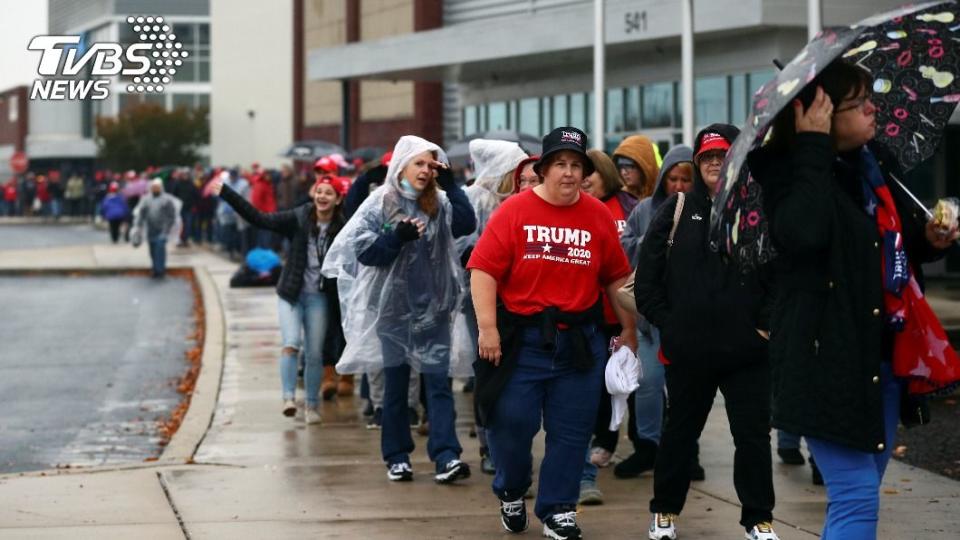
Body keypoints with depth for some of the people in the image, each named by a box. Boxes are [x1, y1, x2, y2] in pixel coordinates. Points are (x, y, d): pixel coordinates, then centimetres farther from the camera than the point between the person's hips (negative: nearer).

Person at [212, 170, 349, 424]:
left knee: (314, 354, 5)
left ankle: (312, 405, 19)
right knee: (291, 344, -17)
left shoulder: (341, 229, -6)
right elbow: (259, 218, -10)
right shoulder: (298, 218, -7)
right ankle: (288, 398, -11)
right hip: (291, 293, -1)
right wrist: (226, 193, -15)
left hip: (319, 298, 1)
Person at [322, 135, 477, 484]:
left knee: (438, 381, -7)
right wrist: (398, 237, -21)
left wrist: (450, 185, -16)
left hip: (433, 308, 1)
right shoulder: (380, 203, -3)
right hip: (393, 307, -1)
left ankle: (446, 456, -13)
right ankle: (397, 457, 17)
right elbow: (363, 250, -8)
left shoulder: (438, 204, 4)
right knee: (396, 383, 8)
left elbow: (468, 224, -12)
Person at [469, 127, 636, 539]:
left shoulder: (598, 216, 3)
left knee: (571, 431, 5)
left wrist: (628, 329, 11)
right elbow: (484, 269, -9)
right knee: (511, 422, 1)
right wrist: (487, 327, -16)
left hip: (580, 341, 2)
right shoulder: (514, 211, -5)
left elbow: (617, 277, 11)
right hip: (519, 338, -2)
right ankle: (510, 492, 28)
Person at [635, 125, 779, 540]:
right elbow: (647, 276, 5)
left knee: (753, 433, 3)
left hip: (748, 350, -1)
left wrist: (766, 324, -6)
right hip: (688, 350, 1)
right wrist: (665, 323, -1)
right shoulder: (676, 212, 5)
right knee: (680, 431, 13)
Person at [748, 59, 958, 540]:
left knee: (859, 494, 18)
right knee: (856, 498, -11)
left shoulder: (879, 161, 8)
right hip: (830, 356, -8)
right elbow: (804, 233, -35)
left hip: (884, 352, 8)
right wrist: (813, 147, -28)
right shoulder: (790, 170, -14)